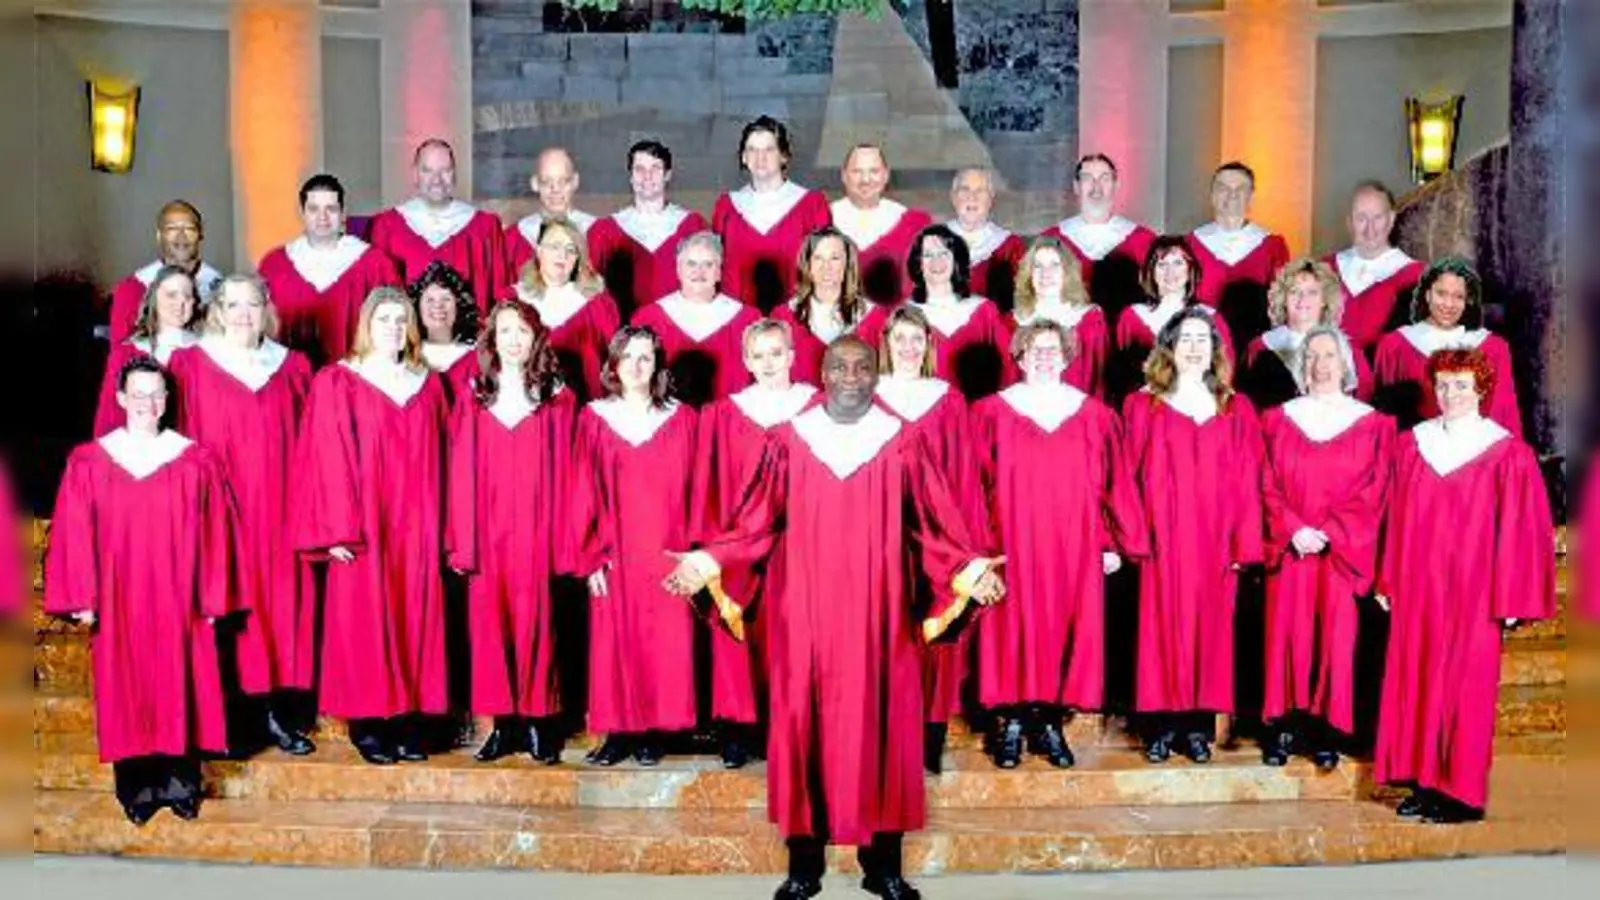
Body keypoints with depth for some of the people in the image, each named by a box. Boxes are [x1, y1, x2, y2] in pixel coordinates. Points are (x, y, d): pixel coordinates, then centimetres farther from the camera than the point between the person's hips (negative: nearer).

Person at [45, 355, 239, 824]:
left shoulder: (195, 461, 0)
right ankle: (137, 789, 16)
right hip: (118, 604, 0)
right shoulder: (88, 463, 1)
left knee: (179, 691, 4)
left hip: (179, 602, 0)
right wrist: (82, 598, -4)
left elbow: (213, 535, 0)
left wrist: (212, 598, -2)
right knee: (127, 694, 5)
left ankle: (182, 784, 16)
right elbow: (74, 535, 1)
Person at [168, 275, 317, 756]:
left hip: (281, 509, 2)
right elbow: (183, 445, 2)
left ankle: (279, 710, 9)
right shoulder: (190, 364, 4)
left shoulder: (294, 367, 10)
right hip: (220, 509, -2)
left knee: (283, 598, 1)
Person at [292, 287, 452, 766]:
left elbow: (437, 460, 11)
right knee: (364, 619, -2)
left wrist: (439, 526, 5)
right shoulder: (336, 384, 0)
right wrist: (337, 530, -13)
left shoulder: (428, 385, 11)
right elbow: (328, 460, -6)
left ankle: (408, 718, 12)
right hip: (362, 527, -4)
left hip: (415, 525, 4)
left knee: (414, 616, 4)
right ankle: (366, 722, 7)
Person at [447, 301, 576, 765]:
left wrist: (563, 541, -6)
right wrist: (462, 542, -1)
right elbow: (462, 475, 6)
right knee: (489, 624, 1)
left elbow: (564, 475, 2)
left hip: (535, 531, -1)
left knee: (535, 623, -1)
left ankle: (537, 724, 8)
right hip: (487, 531, 2)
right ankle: (504, 724, 10)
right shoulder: (474, 400, 9)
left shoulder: (557, 400, 5)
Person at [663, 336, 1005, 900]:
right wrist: (709, 561, -8)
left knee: (880, 725, 3)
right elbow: (757, 523, 3)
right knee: (803, 725, 2)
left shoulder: (902, 444, 4)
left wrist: (969, 569, -12)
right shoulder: (790, 440, 5)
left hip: (877, 612, 0)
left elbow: (933, 527, 2)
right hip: (805, 610, 0)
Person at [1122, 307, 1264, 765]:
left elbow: (1247, 481, 6)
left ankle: (1199, 724, 12)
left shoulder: (1237, 409, 10)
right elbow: (1127, 476, 1)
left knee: (1209, 624, 3)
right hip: (1163, 536, -2)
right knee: (1163, 624, -1)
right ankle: (1160, 725, 6)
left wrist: (1245, 543, -1)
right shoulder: (1143, 406, 5)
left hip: (1214, 538, 2)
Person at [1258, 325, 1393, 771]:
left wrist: (1329, 533, -11)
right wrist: (1294, 529, -12)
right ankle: (1283, 727, 6)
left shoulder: (1373, 424, 6)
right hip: (1290, 548, 1)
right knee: (1287, 633, 0)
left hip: (1343, 551, -1)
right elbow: (1269, 486, 3)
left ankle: (1327, 731, 9)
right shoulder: (1278, 419, 8)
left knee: (1336, 636, 0)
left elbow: (1374, 493, 0)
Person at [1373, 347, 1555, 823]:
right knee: (1416, 681, 5)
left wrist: (1511, 600, -8)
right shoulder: (1411, 444, 7)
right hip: (1418, 588, 4)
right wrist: (1387, 580, 6)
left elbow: (1519, 529, -5)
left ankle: (1463, 793, 9)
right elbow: (1396, 517, 9)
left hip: (1472, 590, -4)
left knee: (1464, 688, 0)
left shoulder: (1507, 453, -3)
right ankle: (1425, 784, 15)